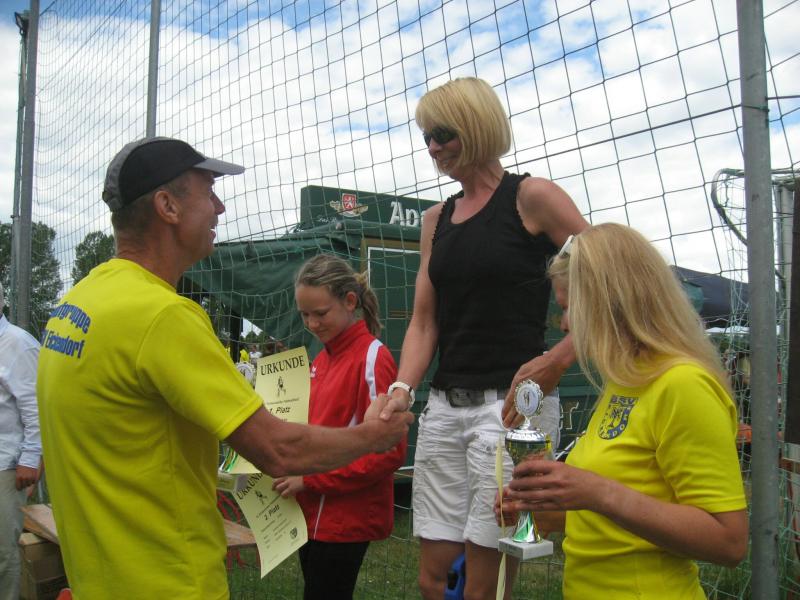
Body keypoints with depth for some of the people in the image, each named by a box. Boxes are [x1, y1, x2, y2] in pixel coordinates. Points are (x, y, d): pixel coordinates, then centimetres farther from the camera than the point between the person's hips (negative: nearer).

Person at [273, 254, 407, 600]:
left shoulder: (373, 358, -15)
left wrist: (310, 479, -18)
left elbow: (389, 453, -19)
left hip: (347, 520, -8)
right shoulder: (322, 359, 9)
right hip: (313, 513, 8)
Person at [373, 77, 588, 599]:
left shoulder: (532, 197, -2)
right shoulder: (436, 219, 15)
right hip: (446, 405, 6)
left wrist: (556, 361, -17)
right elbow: (424, 321, 12)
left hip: (511, 404, -6)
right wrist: (402, 389, -4)